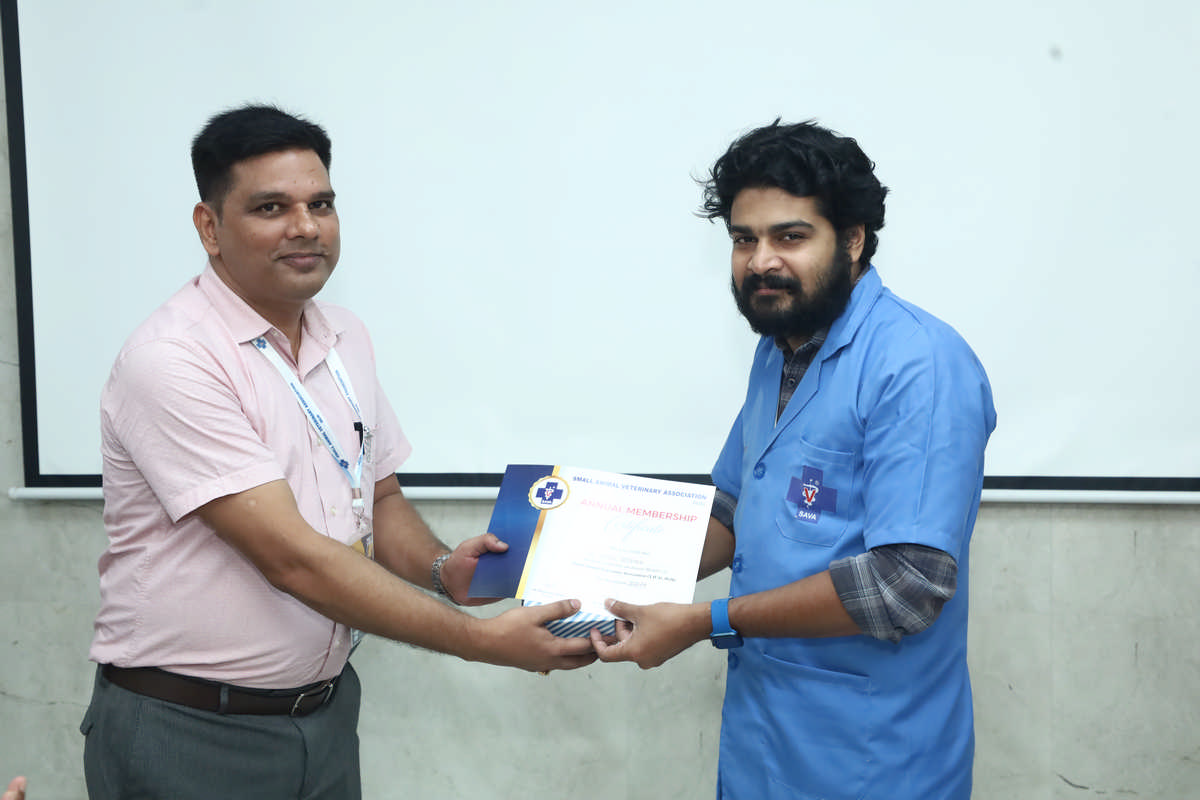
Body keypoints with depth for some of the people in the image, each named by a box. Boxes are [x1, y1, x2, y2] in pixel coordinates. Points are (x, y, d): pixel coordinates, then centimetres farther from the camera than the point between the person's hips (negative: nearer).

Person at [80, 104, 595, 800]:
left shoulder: (347, 338, 5)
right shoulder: (172, 360, -20)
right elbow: (291, 558, -25)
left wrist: (441, 568, -7)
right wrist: (479, 639, -24)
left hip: (328, 712, 7)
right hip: (189, 734, -6)